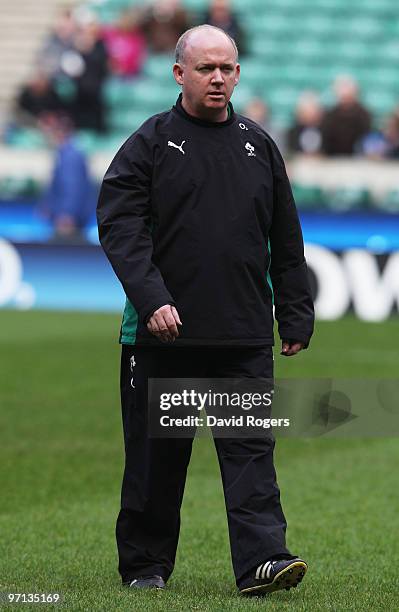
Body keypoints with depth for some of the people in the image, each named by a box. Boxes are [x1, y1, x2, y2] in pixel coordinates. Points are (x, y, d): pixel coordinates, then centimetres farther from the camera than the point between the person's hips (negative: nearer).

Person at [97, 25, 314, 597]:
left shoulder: (259, 146, 13)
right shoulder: (150, 143, 1)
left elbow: (286, 242, 17)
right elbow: (120, 226, -9)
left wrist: (295, 315, 12)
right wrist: (151, 298, -22)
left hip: (245, 336, 2)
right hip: (162, 334, -2)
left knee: (251, 448, -7)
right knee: (156, 454, 6)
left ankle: (262, 559, -13)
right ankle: (144, 566, 17)